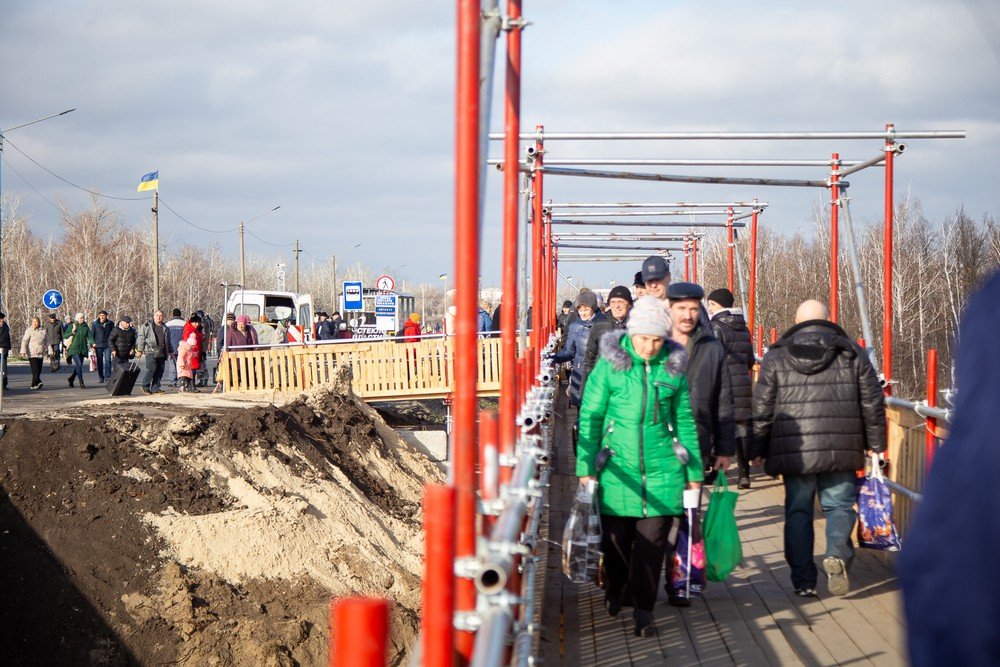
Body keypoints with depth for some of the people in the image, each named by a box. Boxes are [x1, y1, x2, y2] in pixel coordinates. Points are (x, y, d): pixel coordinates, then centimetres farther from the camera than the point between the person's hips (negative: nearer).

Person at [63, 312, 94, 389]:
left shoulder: (86, 327, 8)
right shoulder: (72, 326, 1)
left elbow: (90, 336, 1)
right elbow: (65, 336, 2)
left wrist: (92, 343, -19)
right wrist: (72, 332, -14)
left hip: (83, 350, 4)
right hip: (74, 349, -4)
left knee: (79, 366, 9)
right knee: (78, 365, -16)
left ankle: (71, 379, 32)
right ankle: (81, 383, -12)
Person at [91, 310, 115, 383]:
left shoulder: (110, 324, 3)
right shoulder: (95, 324, 1)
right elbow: (92, 335, 4)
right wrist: (92, 345, -2)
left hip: (107, 345, 0)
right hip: (98, 345, 0)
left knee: (108, 360, -14)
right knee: (99, 362, 5)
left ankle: (107, 376, -12)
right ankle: (100, 377, 12)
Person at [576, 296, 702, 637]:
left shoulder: (673, 368, 3)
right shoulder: (610, 364, -4)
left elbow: (685, 422, 11)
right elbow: (590, 417, -2)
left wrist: (694, 472, 12)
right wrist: (586, 466, -7)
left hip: (661, 468, 1)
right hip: (618, 467, -1)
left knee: (652, 539, -1)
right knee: (615, 536, 8)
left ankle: (643, 606, 11)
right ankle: (615, 587, 36)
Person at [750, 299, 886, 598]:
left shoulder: (776, 357, 5)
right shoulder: (852, 354, 5)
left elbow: (761, 408, 5)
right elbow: (872, 402, 6)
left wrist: (758, 449, 13)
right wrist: (875, 443, 15)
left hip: (794, 453, 0)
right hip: (840, 451, 0)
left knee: (798, 512, 9)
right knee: (839, 505, 10)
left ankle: (803, 581, 7)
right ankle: (837, 554, -17)